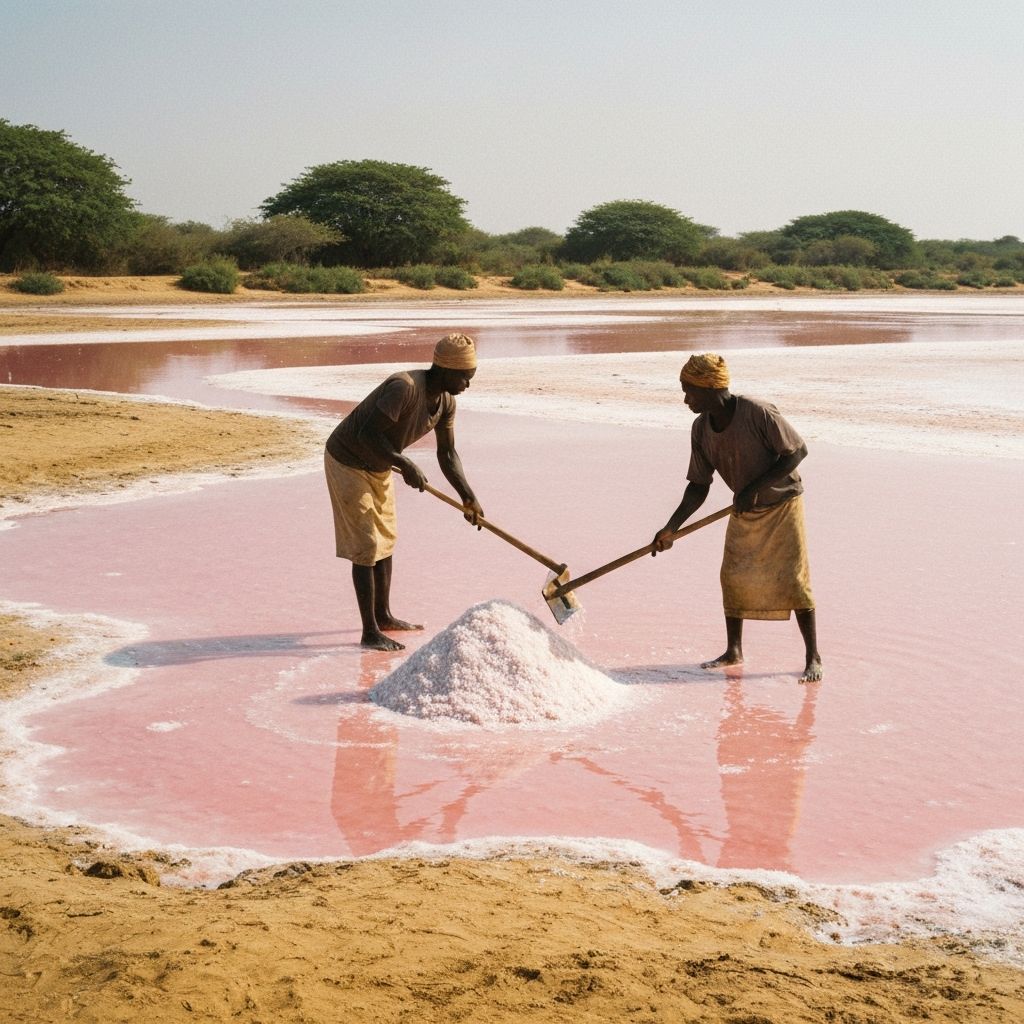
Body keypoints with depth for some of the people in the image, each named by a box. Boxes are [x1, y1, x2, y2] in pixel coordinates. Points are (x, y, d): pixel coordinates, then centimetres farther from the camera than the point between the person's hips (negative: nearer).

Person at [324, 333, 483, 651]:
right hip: (347, 461, -9)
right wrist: (405, 464, -35)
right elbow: (367, 434, -35)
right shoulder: (404, 388, -33)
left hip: (378, 466, 9)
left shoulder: (446, 402, -6)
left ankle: (383, 616, 32)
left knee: (385, 540, 17)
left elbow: (447, 454, 1)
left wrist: (467, 495, -9)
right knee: (366, 547, -7)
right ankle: (370, 632, 0)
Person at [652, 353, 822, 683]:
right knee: (733, 577, 5)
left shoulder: (758, 413, -28)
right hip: (744, 510, 6)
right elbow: (698, 486, -3)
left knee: (792, 579, -8)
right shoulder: (701, 429, -9)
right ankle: (733, 651, 20)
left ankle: (813, 658, 0)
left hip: (782, 503, -6)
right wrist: (670, 528, -13)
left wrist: (755, 488, -27)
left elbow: (798, 450, -20)